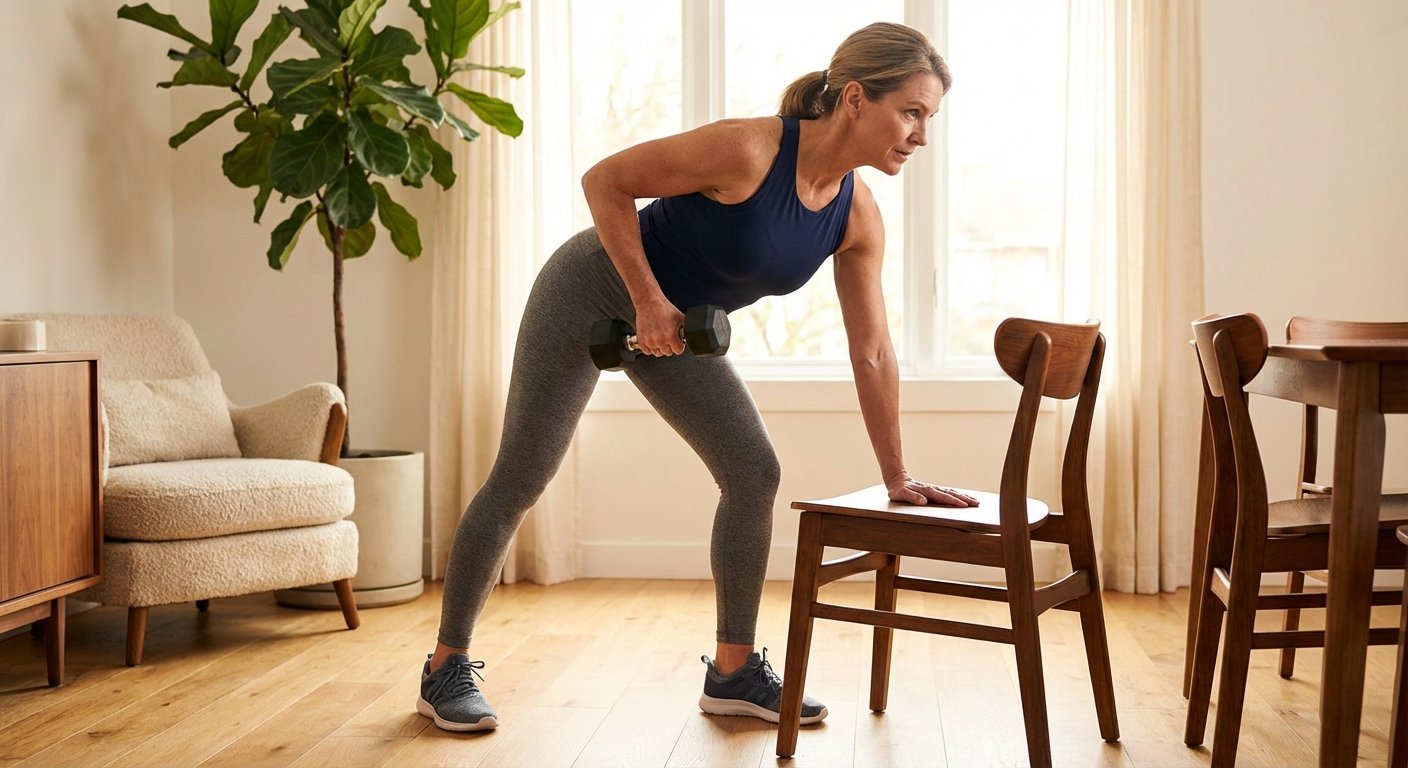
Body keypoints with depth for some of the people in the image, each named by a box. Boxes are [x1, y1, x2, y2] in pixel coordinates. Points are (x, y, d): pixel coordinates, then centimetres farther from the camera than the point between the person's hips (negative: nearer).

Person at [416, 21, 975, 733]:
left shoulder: (858, 217, -10)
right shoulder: (747, 150, -30)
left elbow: (872, 352, -3)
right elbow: (605, 181, -21)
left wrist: (897, 476, -1)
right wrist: (648, 301, -22)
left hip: (678, 325, 7)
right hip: (594, 288, -7)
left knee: (754, 472, -2)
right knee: (518, 481, -2)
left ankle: (733, 671, 10)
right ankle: (446, 666, 13)